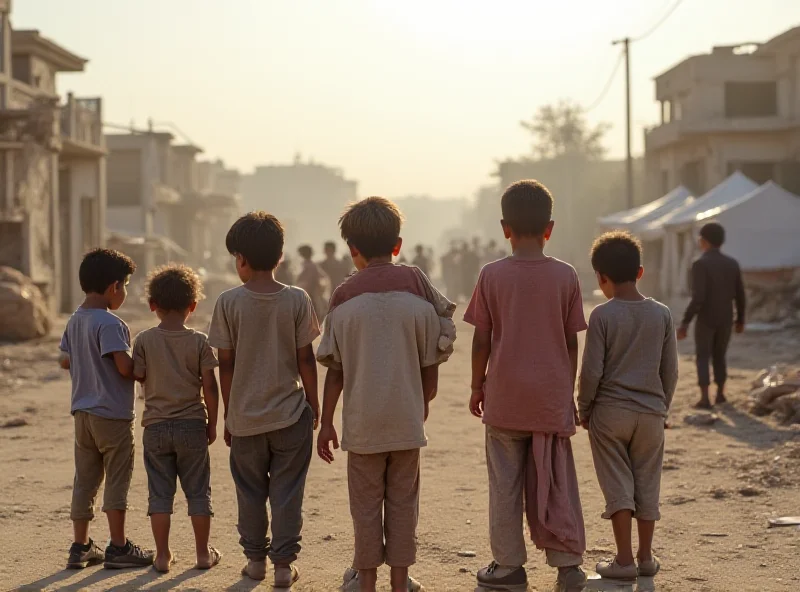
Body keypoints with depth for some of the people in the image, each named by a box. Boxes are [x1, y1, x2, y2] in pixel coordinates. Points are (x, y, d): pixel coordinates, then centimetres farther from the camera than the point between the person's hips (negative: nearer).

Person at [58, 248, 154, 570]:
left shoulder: (75, 321, 8)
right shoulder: (110, 323, -19)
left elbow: (64, 360, 17)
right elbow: (125, 366, -24)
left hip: (83, 412, 8)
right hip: (112, 414, -8)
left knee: (85, 480, 12)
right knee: (117, 480, 1)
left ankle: (80, 547, 17)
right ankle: (118, 548, 6)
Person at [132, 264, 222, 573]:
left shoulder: (144, 340, -5)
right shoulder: (199, 341, -6)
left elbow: (137, 376, -3)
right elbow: (210, 387, -7)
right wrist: (212, 422, 4)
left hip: (156, 426, 0)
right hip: (192, 425, 0)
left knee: (160, 492, 7)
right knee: (198, 491, 9)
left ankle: (163, 555, 9)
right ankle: (203, 553, 15)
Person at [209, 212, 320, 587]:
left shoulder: (228, 302, -8)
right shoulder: (297, 300, -6)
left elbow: (226, 365, -4)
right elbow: (305, 359, -3)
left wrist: (228, 415, 7)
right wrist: (315, 407, 9)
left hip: (246, 416, 0)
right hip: (291, 414, 0)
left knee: (250, 492, 15)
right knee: (286, 493, 7)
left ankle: (255, 559, 24)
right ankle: (284, 563, 7)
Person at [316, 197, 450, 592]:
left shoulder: (345, 296, -4)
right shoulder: (416, 286, -3)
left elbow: (335, 368, -1)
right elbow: (431, 360, 1)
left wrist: (326, 423, 6)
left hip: (363, 419, -1)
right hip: (406, 416, 1)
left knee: (366, 501, 9)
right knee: (403, 499, 10)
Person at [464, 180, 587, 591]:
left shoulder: (492, 275, -6)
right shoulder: (566, 276, -3)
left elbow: (482, 341, -3)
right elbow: (572, 343, 1)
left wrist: (477, 386, 10)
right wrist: (569, 391, 13)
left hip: (505, 397, -1)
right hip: (552, 398, 1)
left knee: (505, 484, 7)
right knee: (557, 483, 8)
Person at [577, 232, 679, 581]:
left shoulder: (602, 316, -10)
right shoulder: (662, 314, 0)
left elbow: (591, 371, -10)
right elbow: (670, 370, 4)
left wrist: (584, 409, 4)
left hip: (609, 412, -3)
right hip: (650, 413, 3)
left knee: (618, 485, 2)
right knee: (647, 484, 11)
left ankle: (624, 560, 1)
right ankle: (646, 557, 17)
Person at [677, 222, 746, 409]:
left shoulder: (700, 264, -17)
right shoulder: (732, 263, 1)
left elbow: (698, 298, -24)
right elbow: (740, 295, 5)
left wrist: (685, 323, -20)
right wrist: (740, 319, 19)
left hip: (705, 319, -4)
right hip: (725, 319, 5)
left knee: (703, 358, 5)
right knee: (719, 356, 21)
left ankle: (705, 399, -3)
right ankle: (720, 394, 23)